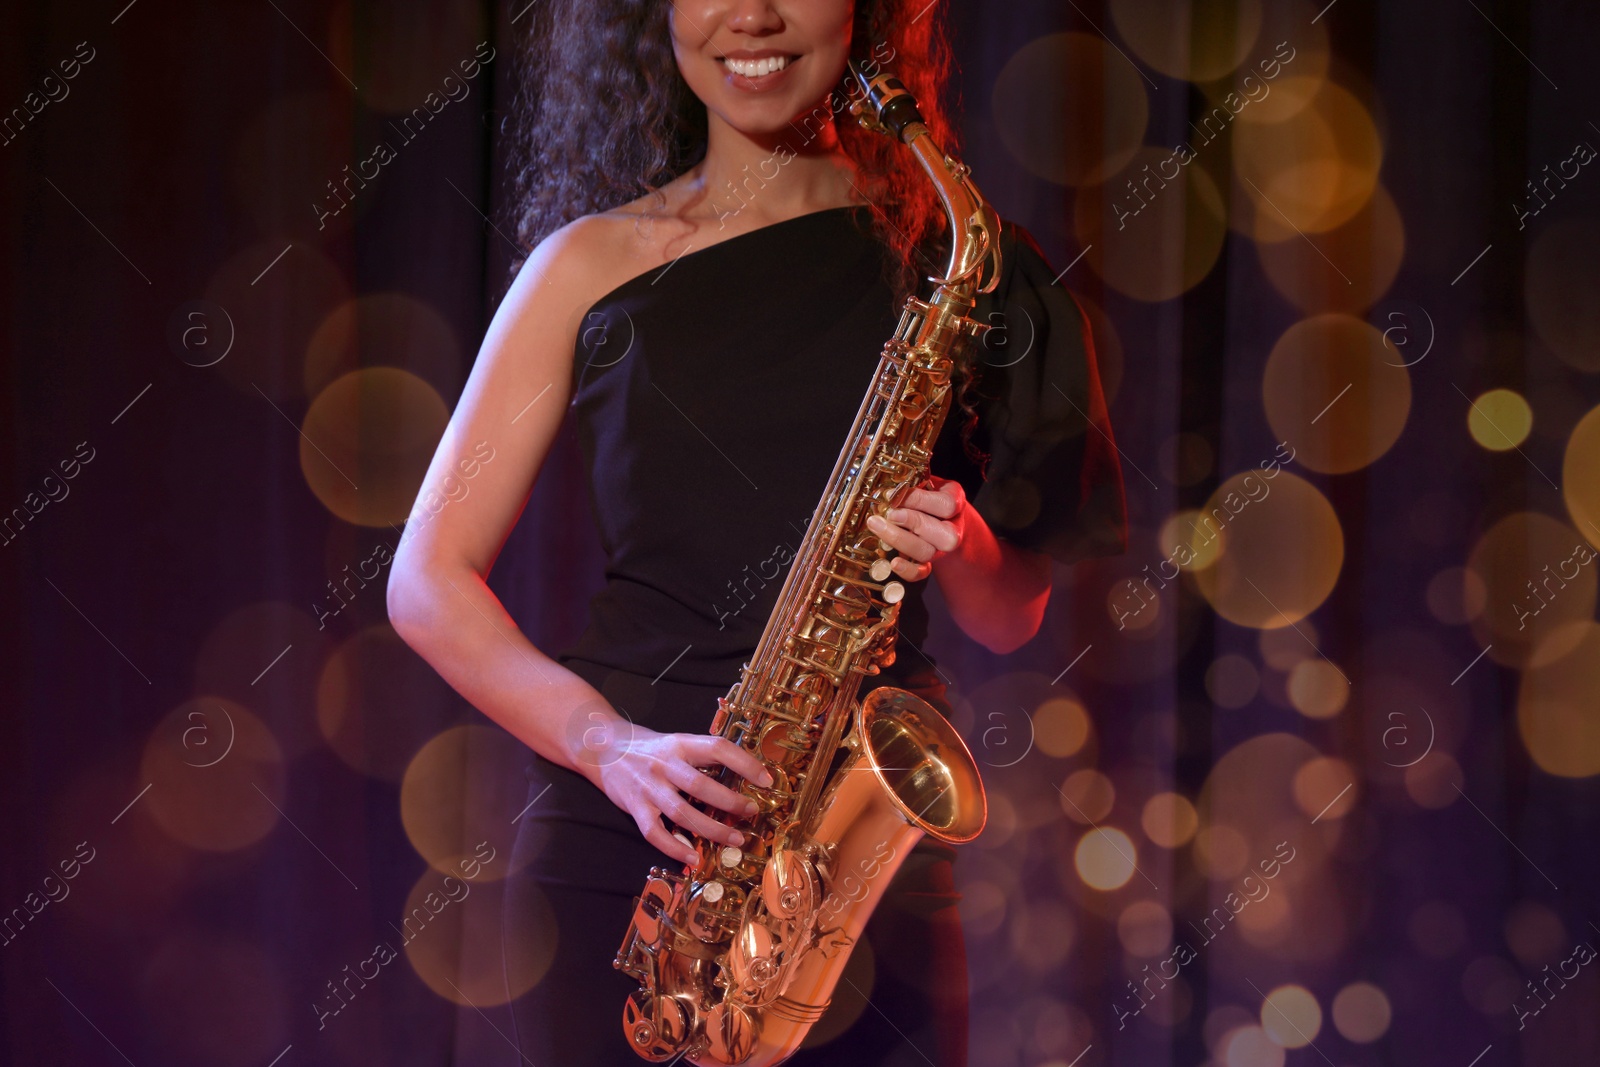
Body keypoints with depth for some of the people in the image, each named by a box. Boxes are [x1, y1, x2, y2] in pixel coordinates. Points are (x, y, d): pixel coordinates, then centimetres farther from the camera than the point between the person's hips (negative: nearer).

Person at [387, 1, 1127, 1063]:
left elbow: (1012, 619, 11)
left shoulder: (944, 253, 8)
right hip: (615, 848, 0)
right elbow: (427, 583, 2)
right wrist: (608, 745, -12)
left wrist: (960, 546, -11)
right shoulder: (595, 262, 6)